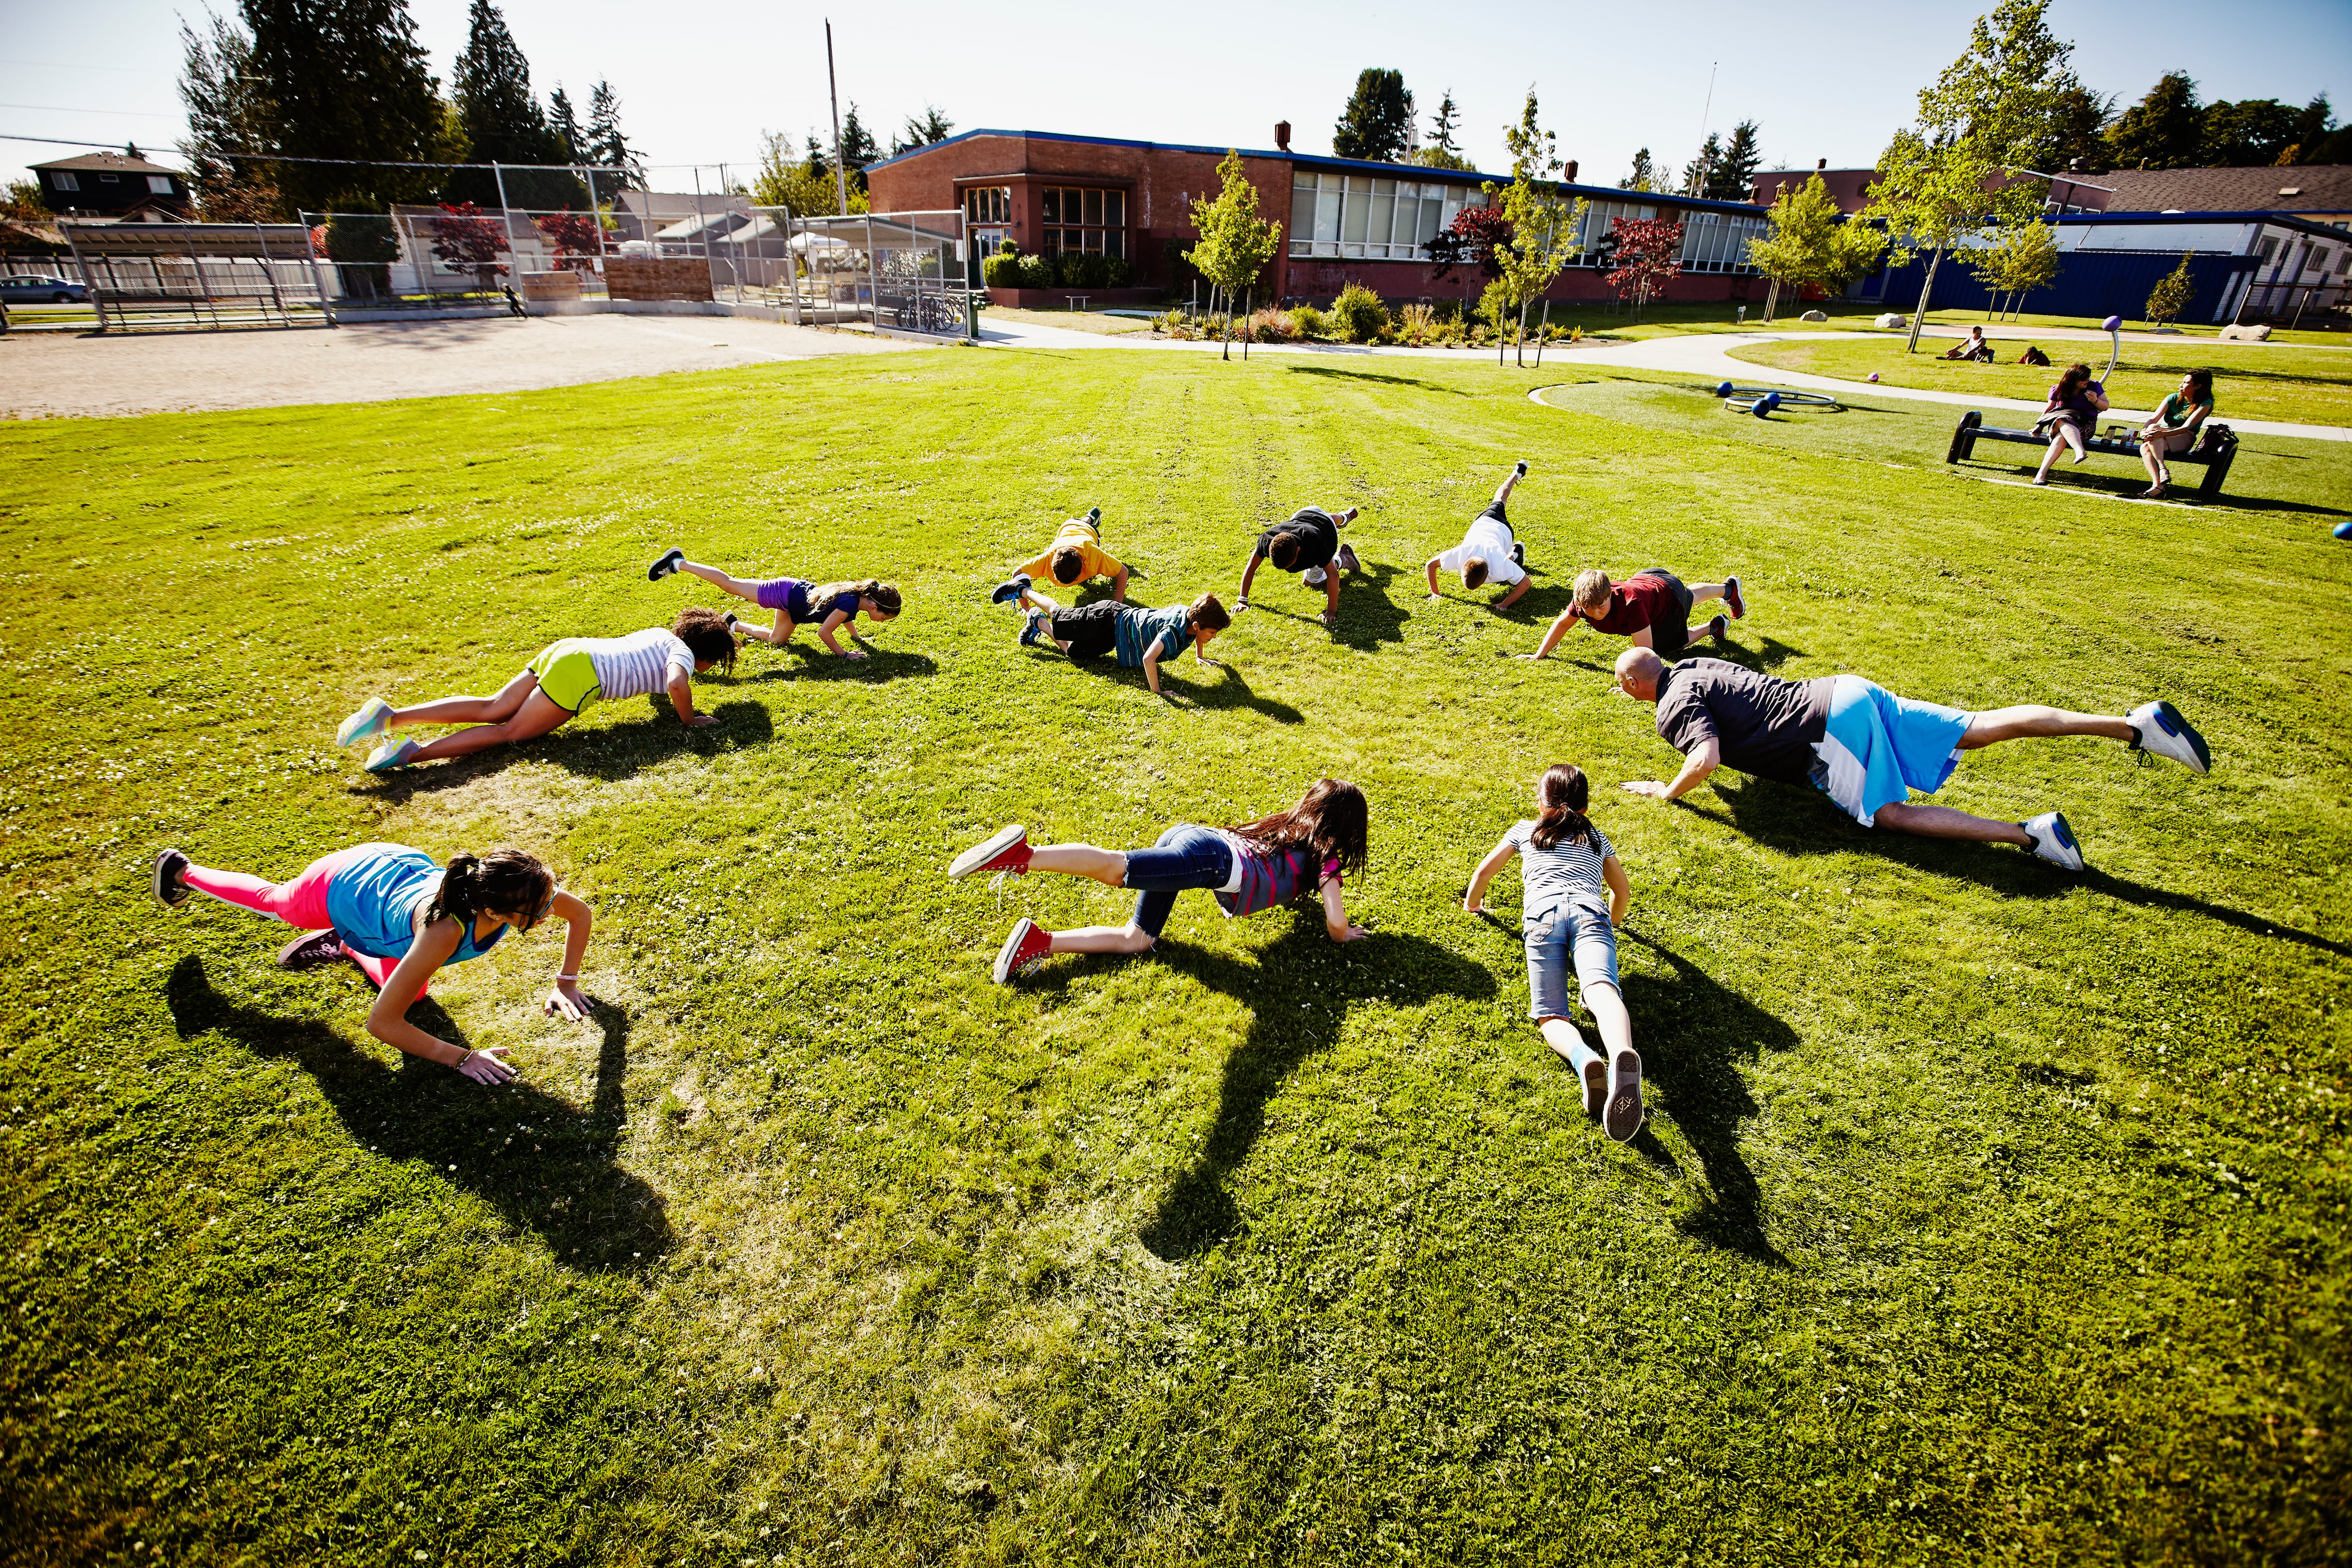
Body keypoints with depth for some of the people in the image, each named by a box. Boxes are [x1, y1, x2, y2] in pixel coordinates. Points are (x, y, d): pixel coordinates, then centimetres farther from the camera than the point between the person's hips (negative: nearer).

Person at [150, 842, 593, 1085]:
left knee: (412, 990, 18)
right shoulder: (445, 931, -49)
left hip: (402, 865, 4)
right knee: (271, 900, 30)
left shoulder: (526, 890, -36)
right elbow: (380, 1023, -39)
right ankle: (181, 872, 59)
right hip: (343, 887, -3)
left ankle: (346, 946, 41)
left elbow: (580, 914, -12)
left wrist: (566, 982, -16)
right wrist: (461, 1058, -41)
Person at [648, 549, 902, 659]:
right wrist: (844, 654, -25)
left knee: (776, 640, 22)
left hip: (799, 589, 8)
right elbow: (823, 632, -31)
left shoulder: (861, 590, -8)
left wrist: (855, 637, 12)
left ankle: (735, 625, 37)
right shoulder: (850, 603, -33)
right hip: (786, 594, -8)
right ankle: (678, 563, 22)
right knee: (729, 584, 9)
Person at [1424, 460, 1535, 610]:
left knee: (1499, 576, 15)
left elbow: (1527, 582, -38)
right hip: (1483, 521, 2)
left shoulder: (1500, 566, -49)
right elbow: (1429, 565, -34)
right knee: (1497, 504, 38)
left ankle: (1516, 553, 31)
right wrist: (1434, 593, -36)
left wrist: (1505, 604, -44)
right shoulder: (1460, 554, -47)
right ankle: (1516, 474, 61)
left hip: (1503, 530, -2)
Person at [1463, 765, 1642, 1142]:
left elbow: (1484, 871, 36)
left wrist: (1472, 903, 55)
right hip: (1590, 913, 1)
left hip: (1543, 914, -1)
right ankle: (1623, 1056, -63)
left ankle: (1585, 1059, -47)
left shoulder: (1526, 830, 31)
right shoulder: (1596, 836, 35)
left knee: (1550, 1017, -11)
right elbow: (1623, 889, 43)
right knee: (1601, 989, -28)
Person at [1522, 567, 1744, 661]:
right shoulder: (1584, 599, -37)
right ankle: (1729, 588, 67)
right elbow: (1562, 623, -18)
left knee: (1670, 644, 19)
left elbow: (1644, 652, -50)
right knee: (1691, 597, 37)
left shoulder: (1630, 604, -52)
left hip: (1669, 594, -6)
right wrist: (1539, 655, -23)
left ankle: (1714, 627, 41)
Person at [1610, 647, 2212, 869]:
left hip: (1827, 732, -8)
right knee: (1981, 729, 5)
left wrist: (1668, 792, -9)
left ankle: (2029, 835, -16)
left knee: (1891, 813, -7)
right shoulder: (1696, 665, 17)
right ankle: (2136, 723, 0)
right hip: (1845, 692, 8)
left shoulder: (1675, 707, -10)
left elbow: (1707, 758, -25)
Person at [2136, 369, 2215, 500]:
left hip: (2184, 439, -4)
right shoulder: (2174, 398, 6)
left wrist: (2162, 434, -36)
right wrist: (2144, 430, -24)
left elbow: (2186, 427, -19)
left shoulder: (2204, 404, -6)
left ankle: (2162, 469, -36)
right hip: (2162, 439, 4)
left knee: (2153, 428, -33)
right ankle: (2158, 486, -40)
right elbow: (2154, 419, -1)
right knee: (2144, 448, -33)